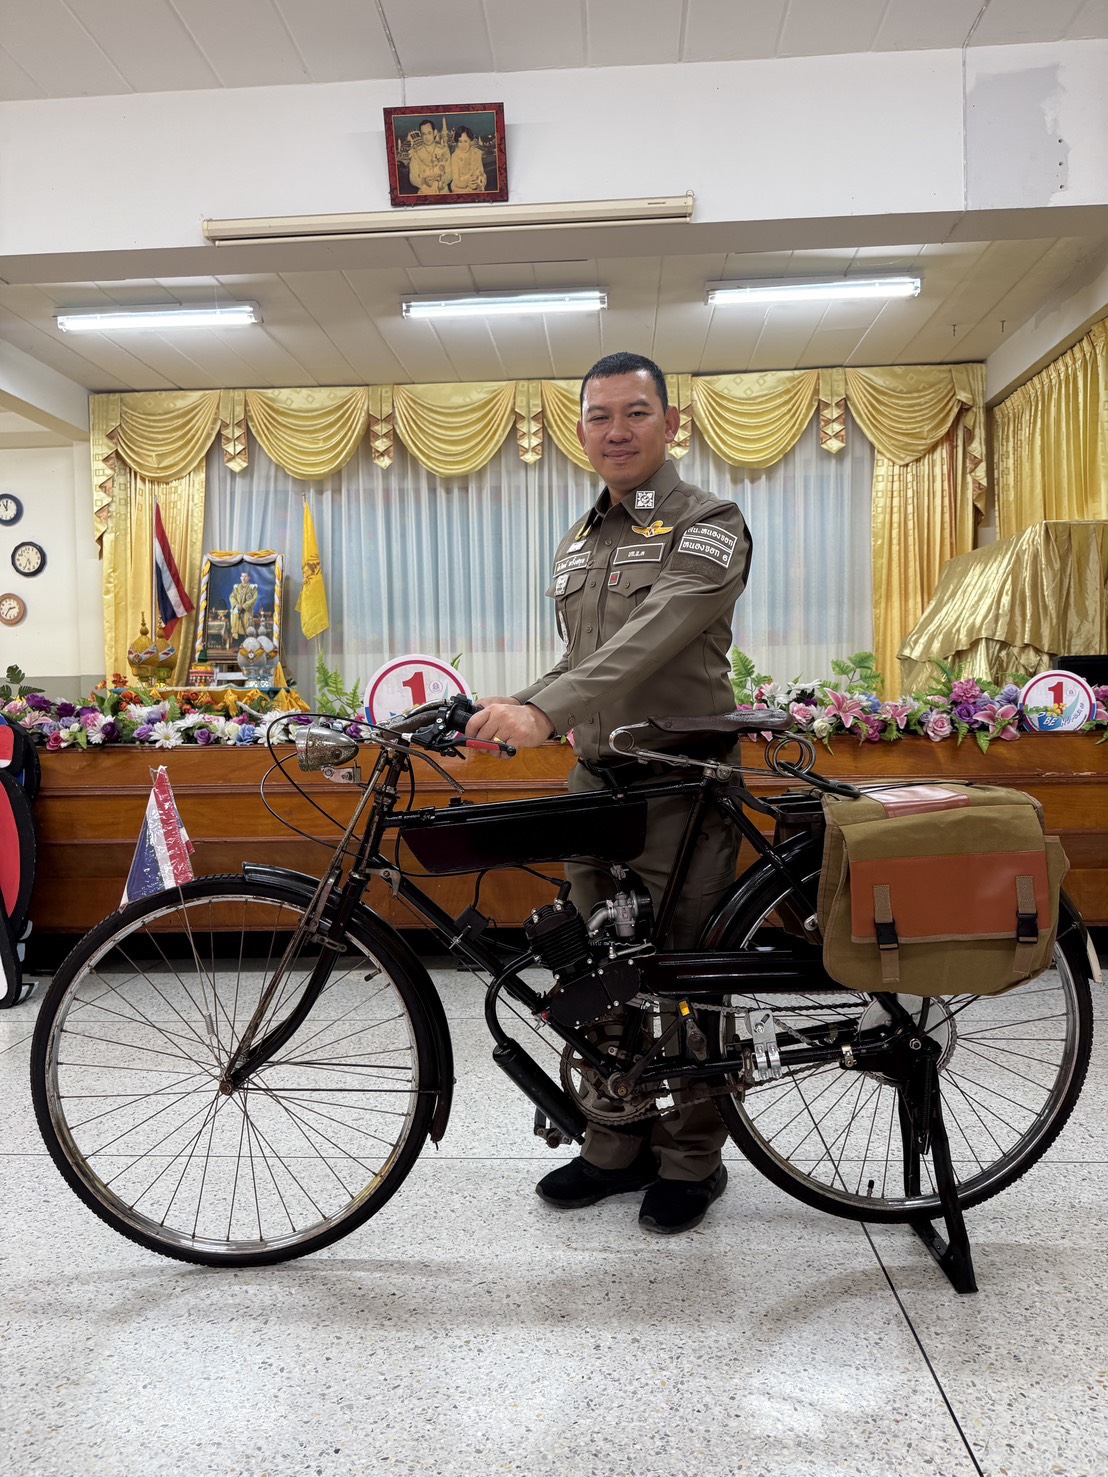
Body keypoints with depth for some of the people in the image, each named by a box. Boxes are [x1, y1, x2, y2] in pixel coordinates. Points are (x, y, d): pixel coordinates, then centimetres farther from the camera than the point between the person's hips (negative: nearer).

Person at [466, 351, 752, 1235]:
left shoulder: (708, 526, -8)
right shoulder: (579, 543, 16)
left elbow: (655, 637, -26)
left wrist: (544, 710, -38)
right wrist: (512, 709, 8)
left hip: (680, 788, -7)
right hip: (597, 781, 7)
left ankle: (691, 1160, 21)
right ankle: (618, 1146, 29)